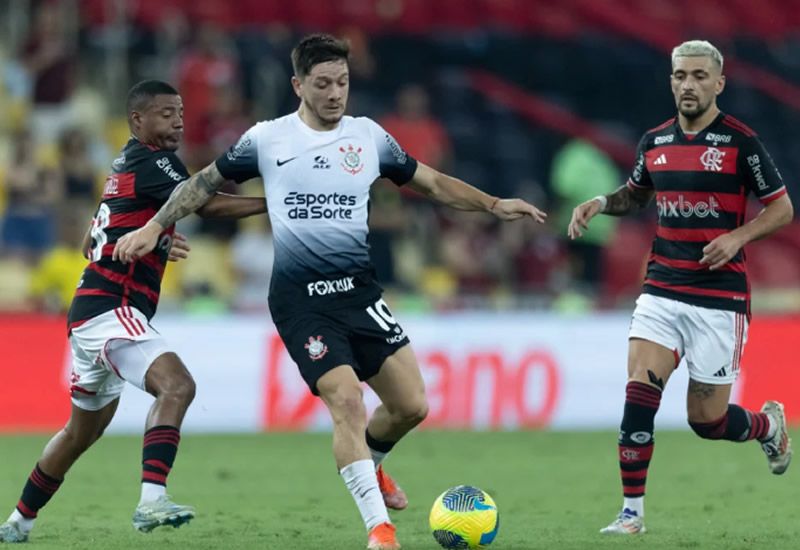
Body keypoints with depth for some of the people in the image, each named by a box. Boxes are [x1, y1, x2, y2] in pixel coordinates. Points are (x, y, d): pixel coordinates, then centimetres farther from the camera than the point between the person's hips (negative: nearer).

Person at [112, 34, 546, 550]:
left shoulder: (369, 136, 7)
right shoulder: (267, 139, 0)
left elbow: (434, 183, 14)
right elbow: (206, 182, 12)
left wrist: (494, 205, 4)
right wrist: (154, 227, 7)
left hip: (359, 290, 4)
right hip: (301, 299, -4)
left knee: (411, 405, -3)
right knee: (345, 401, -19)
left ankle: (368, 463, 31)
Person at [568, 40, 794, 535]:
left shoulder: (740, 141, -7)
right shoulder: (655, 142, 7)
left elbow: (783, 208, -2)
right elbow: (635, 195, 26)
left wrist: (738, 236, -18)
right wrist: (599, 204, 5)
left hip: (720, 297, -4)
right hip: (662, 292, 4)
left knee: (706, 419, 2)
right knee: (639, 395, -13)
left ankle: (769, 425, 35)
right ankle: (632, 513, -5)